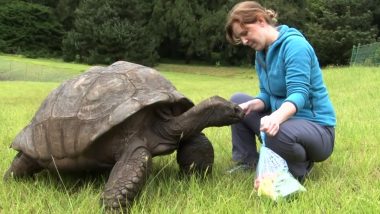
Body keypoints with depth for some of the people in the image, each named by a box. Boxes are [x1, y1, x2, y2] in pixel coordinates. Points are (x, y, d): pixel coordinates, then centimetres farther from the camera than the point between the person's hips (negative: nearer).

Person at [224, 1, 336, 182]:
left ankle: (298, 170, -6)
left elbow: (299, 94, -28)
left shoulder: (294, 44, -19)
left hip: (317, 127, -9)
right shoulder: (261, 53, 8)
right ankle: (247, 163, 8)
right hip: (285, 120, 9)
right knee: (238, 101, 8)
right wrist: (252, 104, -16)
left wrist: (277, 117, -47)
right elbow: (267, 95, 7)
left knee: (277, 133, -39)